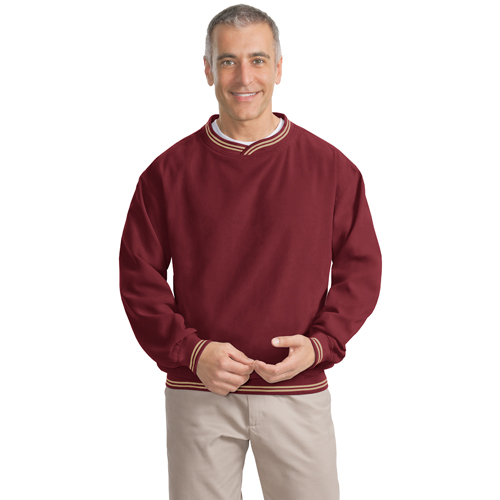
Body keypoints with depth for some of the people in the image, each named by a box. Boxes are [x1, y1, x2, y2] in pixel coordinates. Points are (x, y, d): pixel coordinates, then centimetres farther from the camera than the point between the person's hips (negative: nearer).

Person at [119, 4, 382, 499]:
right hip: (198, 394, 0)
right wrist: (190, 351, -11)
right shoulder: (170, 172, 1)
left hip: (300, 392, 0)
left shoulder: (331, 167, 1)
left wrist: (319, 344, -10)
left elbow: (360, 269, 5)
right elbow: (139, 276, 2)